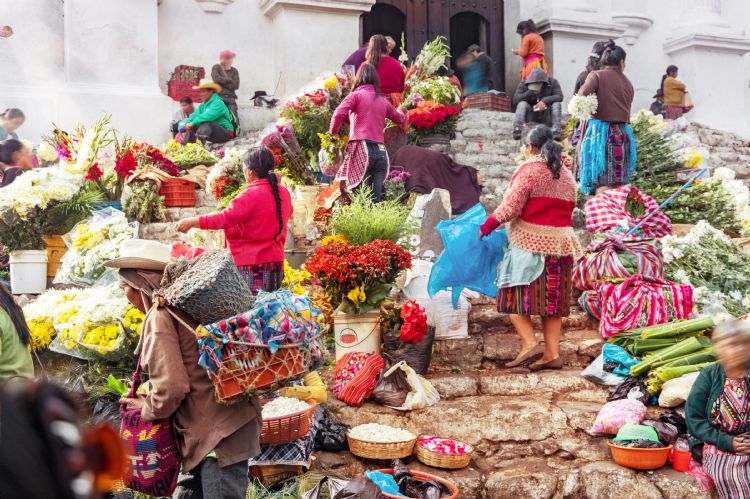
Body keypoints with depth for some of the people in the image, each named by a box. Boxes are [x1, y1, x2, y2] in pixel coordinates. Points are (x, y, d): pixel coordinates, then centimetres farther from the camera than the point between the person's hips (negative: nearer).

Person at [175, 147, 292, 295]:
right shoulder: (283, 193, 5)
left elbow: (225, 218, -20)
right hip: (276, 261, 7)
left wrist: (192, 222, -14)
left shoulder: (251, 195, -16)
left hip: (253, 265, -7)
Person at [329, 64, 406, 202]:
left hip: (361, 149, -5)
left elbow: (338, 114, -10)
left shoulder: (356, 95, 5)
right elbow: (400, 119, 33)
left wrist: (333, 134, 7)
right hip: (381, 151, 5)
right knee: (376, 199, 5)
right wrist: (399, 110, 56)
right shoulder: (383, 100, 18)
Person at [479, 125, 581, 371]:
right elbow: (568, 209, 13)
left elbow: (511, 206, -13)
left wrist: (487, 225, -2)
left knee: (514, 293, 2)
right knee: (552, 299, 10)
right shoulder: (566, 174, 13)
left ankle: (530, 343, -7)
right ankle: (552, 353, 10)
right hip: (561, 242, 7)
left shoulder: (529, 169, -7)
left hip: (530, 242, -7)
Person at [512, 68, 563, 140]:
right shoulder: (523, 85, -3)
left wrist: (545, 101, -31)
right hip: (531, 117, 0)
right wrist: (531, 92, -25)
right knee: (522, 104, -26)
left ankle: (556, 133, -39)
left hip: (547, 117, 0)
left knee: (556, 104, -26)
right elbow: (515, 99, -14)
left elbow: (559, 96, -15)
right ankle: (517, 130, -41)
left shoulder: (552, 82, -3)